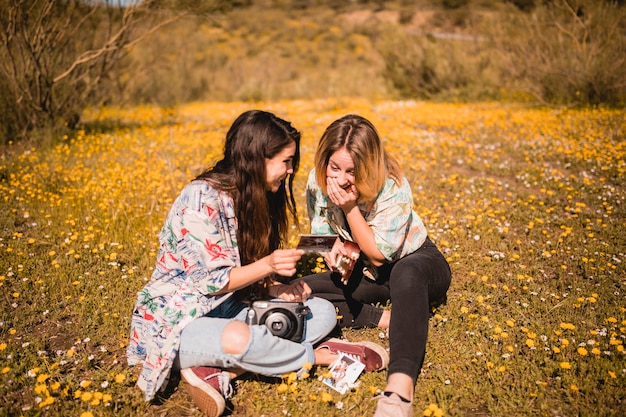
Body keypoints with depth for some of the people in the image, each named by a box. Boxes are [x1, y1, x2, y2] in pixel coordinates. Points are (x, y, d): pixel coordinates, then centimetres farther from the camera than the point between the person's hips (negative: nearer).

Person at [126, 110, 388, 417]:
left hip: (230, 308, 8)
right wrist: (267, 265, -31)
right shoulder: (201, 198, -20)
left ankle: (219, 371, -18)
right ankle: (320, 356, -12)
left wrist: (276, 289, -10)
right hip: (178, 321, -8)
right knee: (237, 338, -41)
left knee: (324, 312, -4)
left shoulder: (255, 198, 4)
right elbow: (209, 282, -19)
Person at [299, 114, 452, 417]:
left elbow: (378, 255, -21)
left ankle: (400, 389, -58)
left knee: (406, 273, -44)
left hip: (417, 264, -5)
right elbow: (320, 235, 3)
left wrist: (350, 207, -31)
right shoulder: (318, 182, -11)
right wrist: (332, 251, -20)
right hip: (366, 274, 5)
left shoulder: (393, 187, -25)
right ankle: (385, 318, -19)